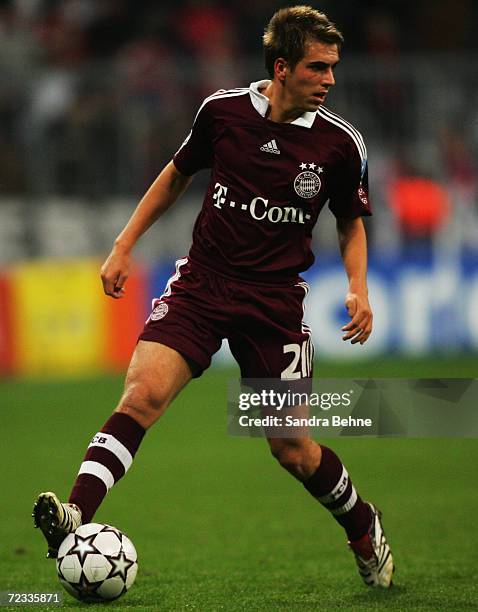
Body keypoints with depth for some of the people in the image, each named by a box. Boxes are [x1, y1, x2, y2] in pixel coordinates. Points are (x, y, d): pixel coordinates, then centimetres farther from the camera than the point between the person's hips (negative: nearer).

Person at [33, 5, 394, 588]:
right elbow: (179, 172, 14)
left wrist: (358, 287, -4)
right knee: (143, 393, -23)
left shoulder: (340, 142, -5)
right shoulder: (222, 110, -4)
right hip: (200, 282, 0)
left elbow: (351, 220, 12)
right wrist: (124, 246, 11)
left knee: (292, 449, 2)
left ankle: (365, 530, 29)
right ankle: (77, 515, -34)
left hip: (275, 300, 0)